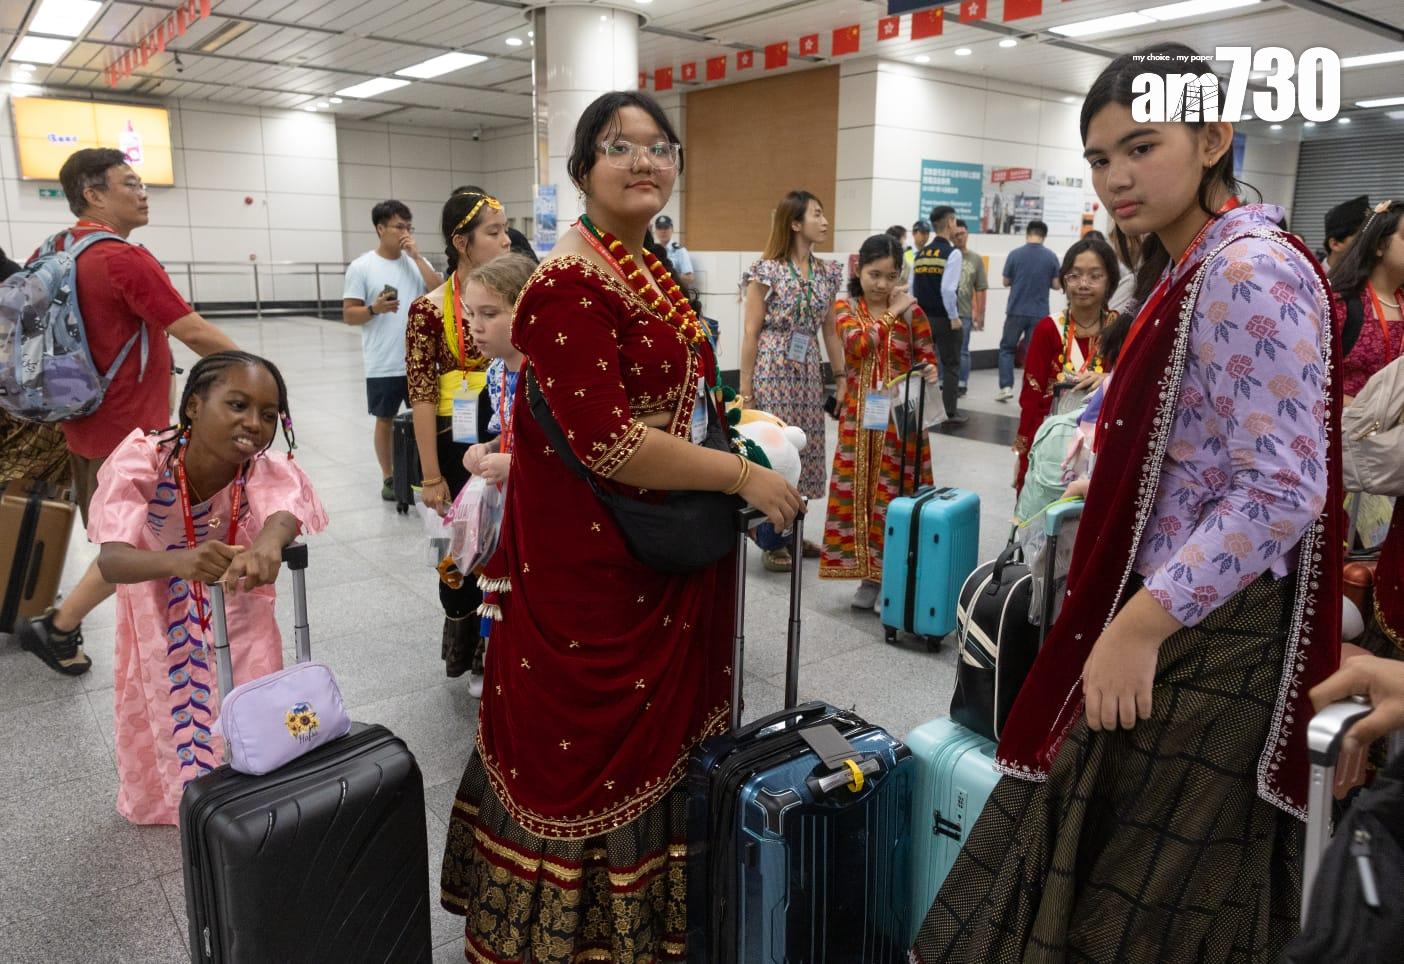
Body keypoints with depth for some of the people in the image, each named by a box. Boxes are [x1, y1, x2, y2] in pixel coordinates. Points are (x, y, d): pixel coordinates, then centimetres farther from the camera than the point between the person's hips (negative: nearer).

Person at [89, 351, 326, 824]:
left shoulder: (266, 469, -30)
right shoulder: (141, 459, -33)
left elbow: (285, 512, -52)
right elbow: (110, 560, -44)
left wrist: (268, 542, -77)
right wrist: (179, 561, -66)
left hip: (238, 594, 0)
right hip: (159, 597, 0)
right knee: (167, 709, 14)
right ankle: (173, 794, 43)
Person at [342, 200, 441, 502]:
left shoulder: (416, 261, 5)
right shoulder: (361, 267, -5)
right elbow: (349, 315, -4)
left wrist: (417, 257, -10)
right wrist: (374, 309, -23)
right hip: (383, 364, -3)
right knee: (385, 419, 10)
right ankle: (389, 477, 24)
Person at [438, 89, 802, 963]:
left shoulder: (653, 271, 10)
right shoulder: (570, 283, -19)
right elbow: (608, 444, -25)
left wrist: (743, 479, 6)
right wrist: (742, 476, -18)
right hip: (593, 565, -9)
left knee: (655, 735, 21)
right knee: (586, 752, 8)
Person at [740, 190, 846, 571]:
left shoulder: (827, 272, 9)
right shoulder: (766, 271, -7)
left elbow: (830, 331, 14)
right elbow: (751, 332, -8)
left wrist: (841, 377, 10)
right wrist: (745, 388, -10)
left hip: (808, 372, 6)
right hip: (772, 371, -6)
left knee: (804, 447, 10)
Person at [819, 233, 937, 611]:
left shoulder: (912, 311, -1)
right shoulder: (845, 308, 2)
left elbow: (927, 359, 3)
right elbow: (857, 345, -16)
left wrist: (929, 372, -19)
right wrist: (891, 313, -15)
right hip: (859, 417, 2)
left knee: (896, 494, 0)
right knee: (859, 493, 4)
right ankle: (870, 574, 15)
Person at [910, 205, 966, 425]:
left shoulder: (920, 254, 8)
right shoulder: (952, 253, -12)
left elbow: (912, 288, 7)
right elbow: (948, 289, -20)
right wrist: (954, 317, -11)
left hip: (922, 317, 5)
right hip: (944, 318, -5)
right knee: (951, 365, 4)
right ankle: (950, 412, 5)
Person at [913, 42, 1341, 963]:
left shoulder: (1252, 272, -18)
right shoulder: (1188, 271, 13)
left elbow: (1283, 489, -24)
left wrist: (1140, 624, -25)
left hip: (1201, 632, -9)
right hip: (1159, 618, 9)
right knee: (1094, 861, 20)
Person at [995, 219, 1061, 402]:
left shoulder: (1015, 254, -5)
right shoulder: (1051, 257, -2)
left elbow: (1006, 282, 2)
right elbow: (1056, 284, 2)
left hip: (1016, 311, -1)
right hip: (1040, 313, 1)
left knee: (1007, 348, 12)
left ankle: (1006, 386, 1)